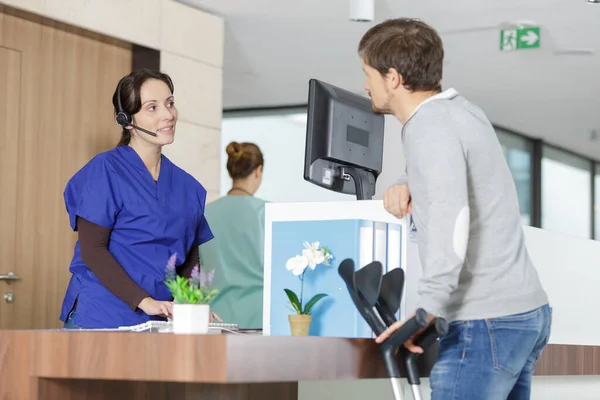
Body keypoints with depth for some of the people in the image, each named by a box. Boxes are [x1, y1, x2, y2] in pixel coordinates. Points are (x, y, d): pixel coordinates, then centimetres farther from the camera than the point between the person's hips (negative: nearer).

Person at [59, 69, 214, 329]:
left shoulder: (187, 186, 12)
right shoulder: (104, 171, -5)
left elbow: (190, 258, 14)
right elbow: (91, 249, -11)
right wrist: (143, 301, -19)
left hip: (160, 325, 5)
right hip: (101, 317, -5)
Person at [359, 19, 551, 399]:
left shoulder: (432, 129, -14)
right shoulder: (462, 109, 14)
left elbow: (451, 216, -30)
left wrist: (428, 311, -36)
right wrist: (407, 183, 12)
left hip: (486, 323, -9)